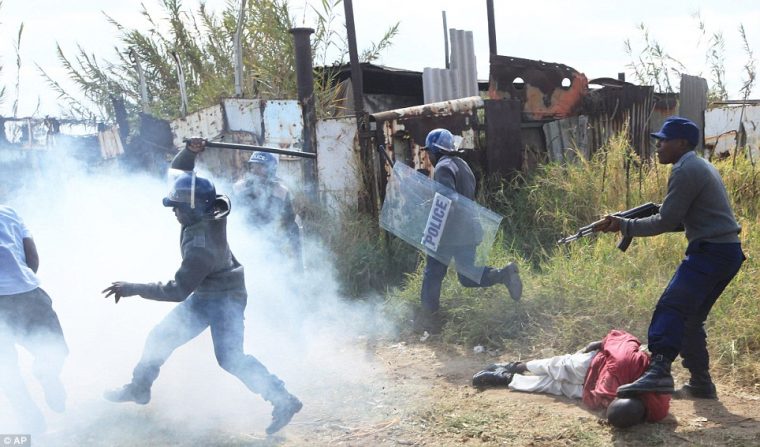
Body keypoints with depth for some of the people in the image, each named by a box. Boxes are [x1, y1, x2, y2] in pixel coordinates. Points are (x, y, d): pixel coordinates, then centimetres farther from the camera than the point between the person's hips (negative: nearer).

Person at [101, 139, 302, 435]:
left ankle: (283, 401, -10)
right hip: (206, 294, 9)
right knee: (161, 337, 12)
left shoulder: (200, 246, -35)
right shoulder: (208, 208, -13)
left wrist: (132, 288, -26)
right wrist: (190, 152, -21)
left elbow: (177, 290, -30)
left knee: (231, 359, -16)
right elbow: (178, 172, 0)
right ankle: (139, 387, 29)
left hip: (223, 299, -9)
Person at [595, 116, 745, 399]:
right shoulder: (701, 167, 21)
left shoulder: (685, 171, -11)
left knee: (671, 309, -23)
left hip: (711, 253, -10)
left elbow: (667, 222, -13)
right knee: (690, 317, 16)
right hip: (727, 252, 11)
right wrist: (638, 218, 11)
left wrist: (624, 226, -6)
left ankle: (659, 371, -38)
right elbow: (682, 219, 23)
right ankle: (701, 384, 22)